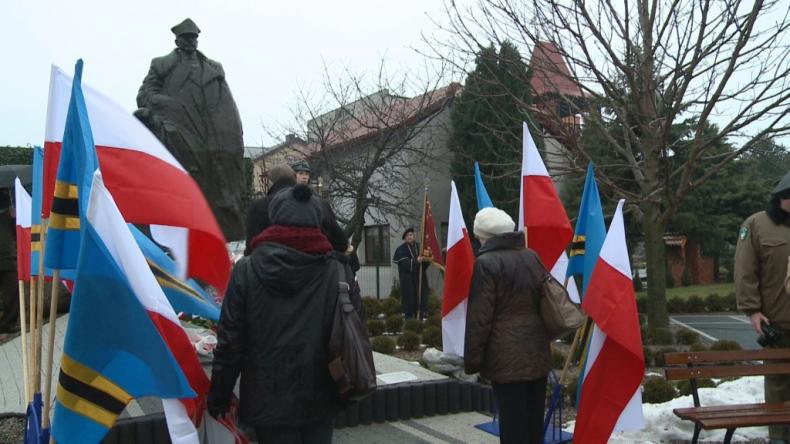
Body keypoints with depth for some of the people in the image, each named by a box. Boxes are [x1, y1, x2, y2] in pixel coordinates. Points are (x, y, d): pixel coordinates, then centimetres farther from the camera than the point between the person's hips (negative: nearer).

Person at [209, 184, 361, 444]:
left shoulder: (247, 270, -8)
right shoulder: (336, 270, -6)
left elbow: (230, 340, -6)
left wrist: (219, 397, 6)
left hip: (268, 401, -1)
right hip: (319, 399, 2)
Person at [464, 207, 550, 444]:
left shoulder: (486, 263, -12)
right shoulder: (532, 257, 8)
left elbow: (479, 318, -13)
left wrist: (472, 360, -6)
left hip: (506, 355, -6)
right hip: (538, 351, 7)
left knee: (512, 424, 0)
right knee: (535, 420, 16)